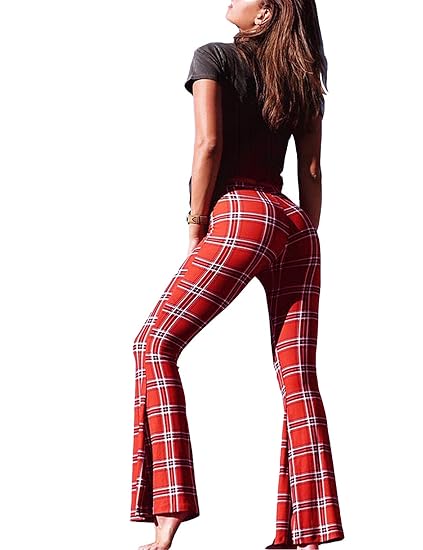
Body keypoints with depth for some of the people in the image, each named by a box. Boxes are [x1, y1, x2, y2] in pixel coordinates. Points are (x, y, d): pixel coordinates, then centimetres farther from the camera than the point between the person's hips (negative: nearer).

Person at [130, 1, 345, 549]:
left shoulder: (214, 56, 4)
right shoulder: (303, 76, 20)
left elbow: (208, 145, -8)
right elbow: (311, 171, 16)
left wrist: (196, 227, -2)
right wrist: (305, 241, 18)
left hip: (242, 216, -6)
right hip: (297, 225, 7)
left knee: (156, 343, -2)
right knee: (297, 376, 2)